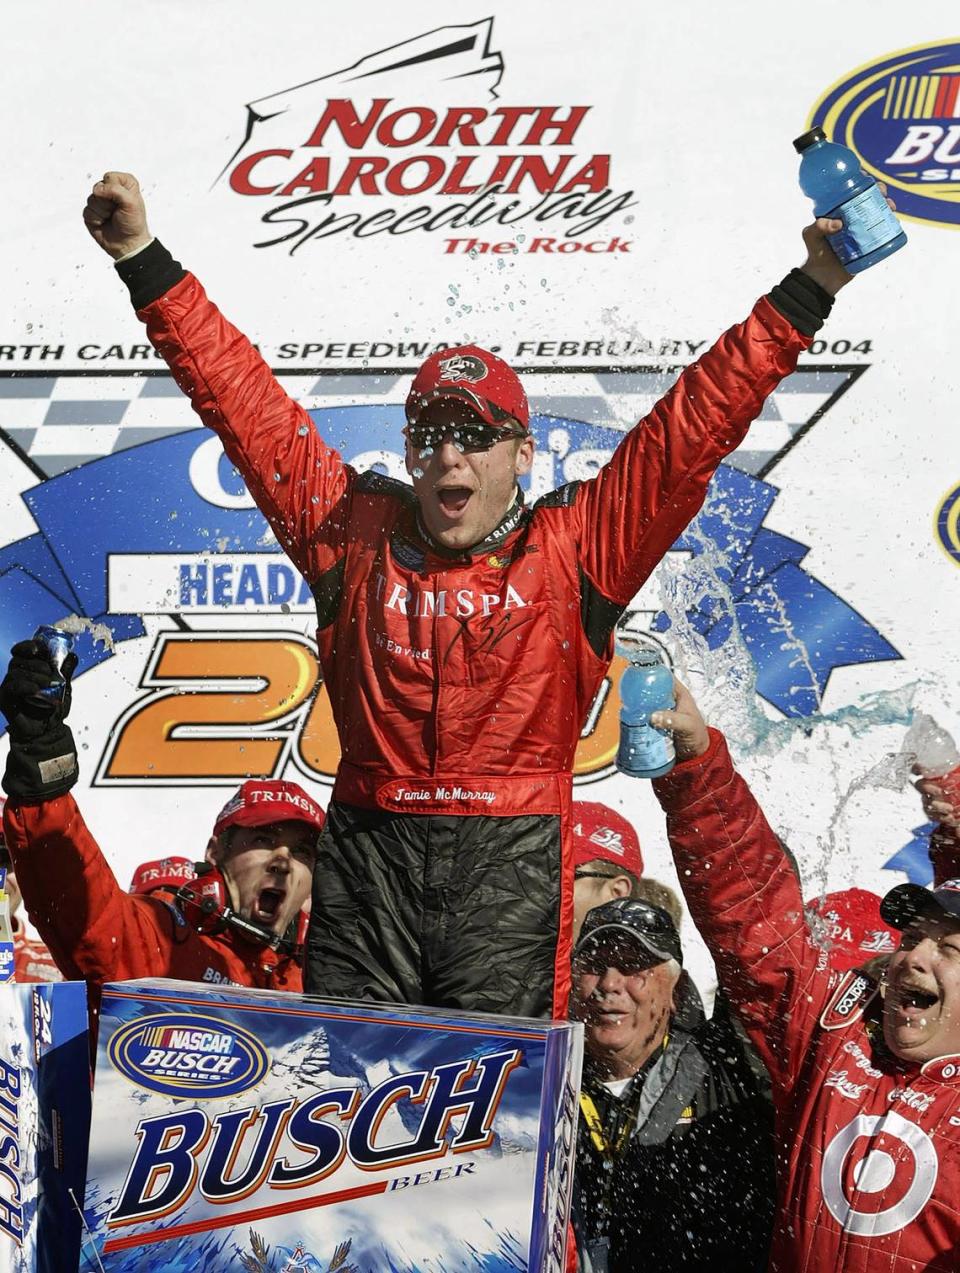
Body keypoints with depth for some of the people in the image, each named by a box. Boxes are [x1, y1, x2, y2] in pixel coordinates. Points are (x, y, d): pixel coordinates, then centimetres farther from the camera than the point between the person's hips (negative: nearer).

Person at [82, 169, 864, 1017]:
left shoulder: (576, 546, 5)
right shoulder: (357, 530, 10)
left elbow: (698, 422, 3)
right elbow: (241, 397, 12)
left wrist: (807, 293, -1)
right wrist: (144, 261, 12)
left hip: (511, 859, -1)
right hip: (368, 849, 2)